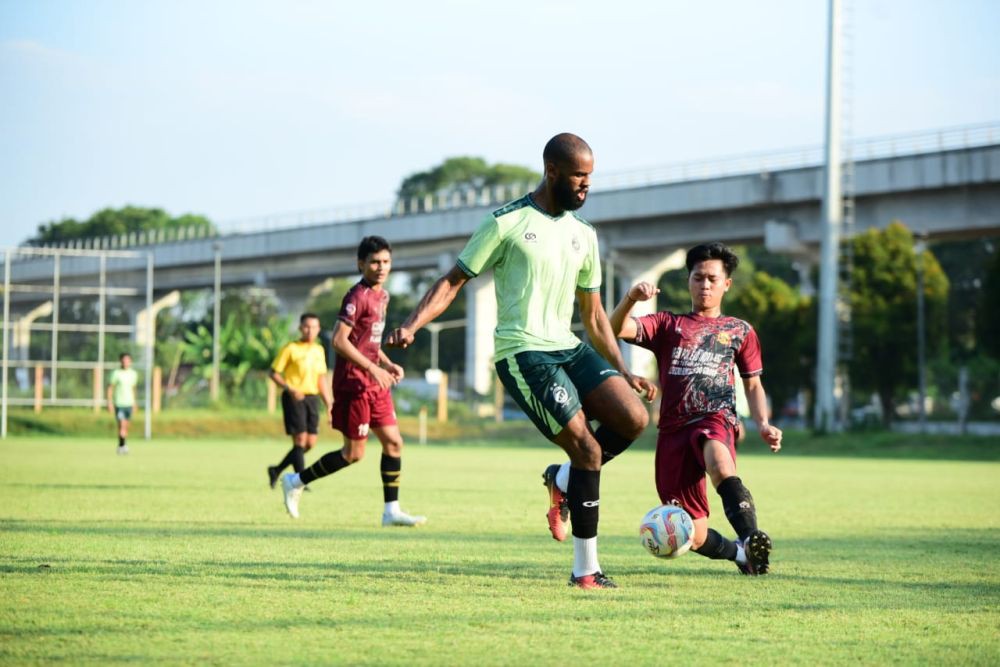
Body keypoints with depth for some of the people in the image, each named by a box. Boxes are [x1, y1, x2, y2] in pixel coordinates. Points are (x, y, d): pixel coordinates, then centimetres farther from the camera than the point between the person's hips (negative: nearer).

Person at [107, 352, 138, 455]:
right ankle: (123, 445, -14)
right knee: (122, 425, -16)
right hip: (119, 403, -5)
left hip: (129, 403, 5)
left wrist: (134, 402, 22)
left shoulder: (133, 374, 9)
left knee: (126, 426, 8)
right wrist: (109, 402, -10)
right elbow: (110, 388, -4)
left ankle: (121, 446, 17)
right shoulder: (116, 373, -7)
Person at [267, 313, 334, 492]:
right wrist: (290, 390, -19)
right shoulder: (290, 349, -5)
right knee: (300, 439, -11)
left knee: (311, 442, 3)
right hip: (294, 397, -6)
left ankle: (276, 470, 19)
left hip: (312, 398, 6)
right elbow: (274, 373, -5)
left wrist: (329, 403, 15)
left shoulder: (319, 350, 12)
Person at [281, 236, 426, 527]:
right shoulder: (357, 296, -15)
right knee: (354, 453, -3)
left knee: (393, 442, 4)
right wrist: (372, 368, -23)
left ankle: (392, 511, 7)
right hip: (353, 382, -9)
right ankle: (296, 481, 12)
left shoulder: (382, 296, 14)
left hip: (375, 383, 9)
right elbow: (339, 340, -22)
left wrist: (388, 364, 10)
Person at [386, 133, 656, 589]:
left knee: (634, 419, -15)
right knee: (587, 448, -15)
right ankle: (585, 571, -5)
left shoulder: (584, 235, 16)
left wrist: (622, 372, 16)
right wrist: (412, 324, -16)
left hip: (569, 347, 6)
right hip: (523, 353, -6)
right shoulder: (507, 223, -3)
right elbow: (454, 281, -1)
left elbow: (593, 314, 22)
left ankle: (564, 482, 10)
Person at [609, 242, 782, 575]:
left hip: (716, 419, -1)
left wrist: (763, 423, 6)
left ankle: (751, 540, -57)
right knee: (693, 537, -5)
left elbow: (753, 384, 25)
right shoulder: (668, 325, 18)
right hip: (674, 428, 2)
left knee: (718, 461, -42)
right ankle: (740, 553, 24)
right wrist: (631, 297, -18)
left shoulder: (740, 331, 21)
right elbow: (617, 328, 3)